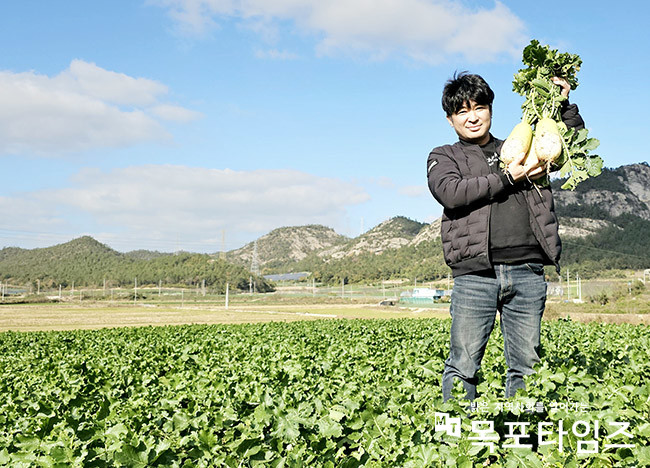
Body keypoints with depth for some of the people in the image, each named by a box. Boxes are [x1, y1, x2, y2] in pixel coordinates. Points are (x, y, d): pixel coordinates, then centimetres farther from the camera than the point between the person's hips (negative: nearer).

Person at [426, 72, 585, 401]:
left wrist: (564, 106, 18)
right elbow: (451, 193, -7)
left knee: (526, 366, 6)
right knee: (463, 366, -4)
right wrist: (507, 179, -7)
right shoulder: (443, 157, 15)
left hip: (527, 272, 3)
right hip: (475, 274, -3)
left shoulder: (519, 151, 24)